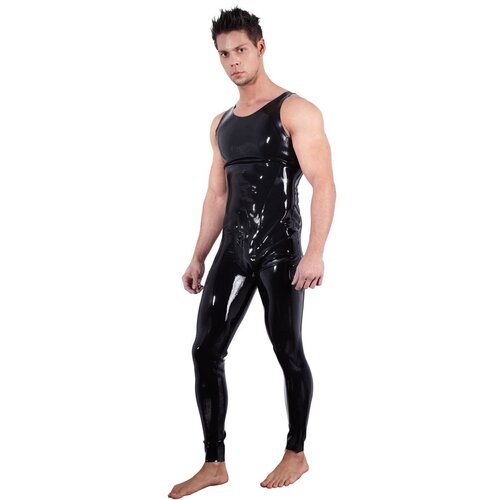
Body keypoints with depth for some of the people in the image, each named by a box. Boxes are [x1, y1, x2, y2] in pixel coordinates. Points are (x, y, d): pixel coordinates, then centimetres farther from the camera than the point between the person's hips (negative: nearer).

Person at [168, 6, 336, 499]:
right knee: (206, 351, 1)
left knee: (288, 350, 3)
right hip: (233, 248, 6)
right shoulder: (221, 123, 16)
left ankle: (296, 454, 21)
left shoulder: (296, 112, -5)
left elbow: (323, 184, -12)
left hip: (279, 249, -6)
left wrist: (315, 252, -22)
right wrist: (199, 257, 17)